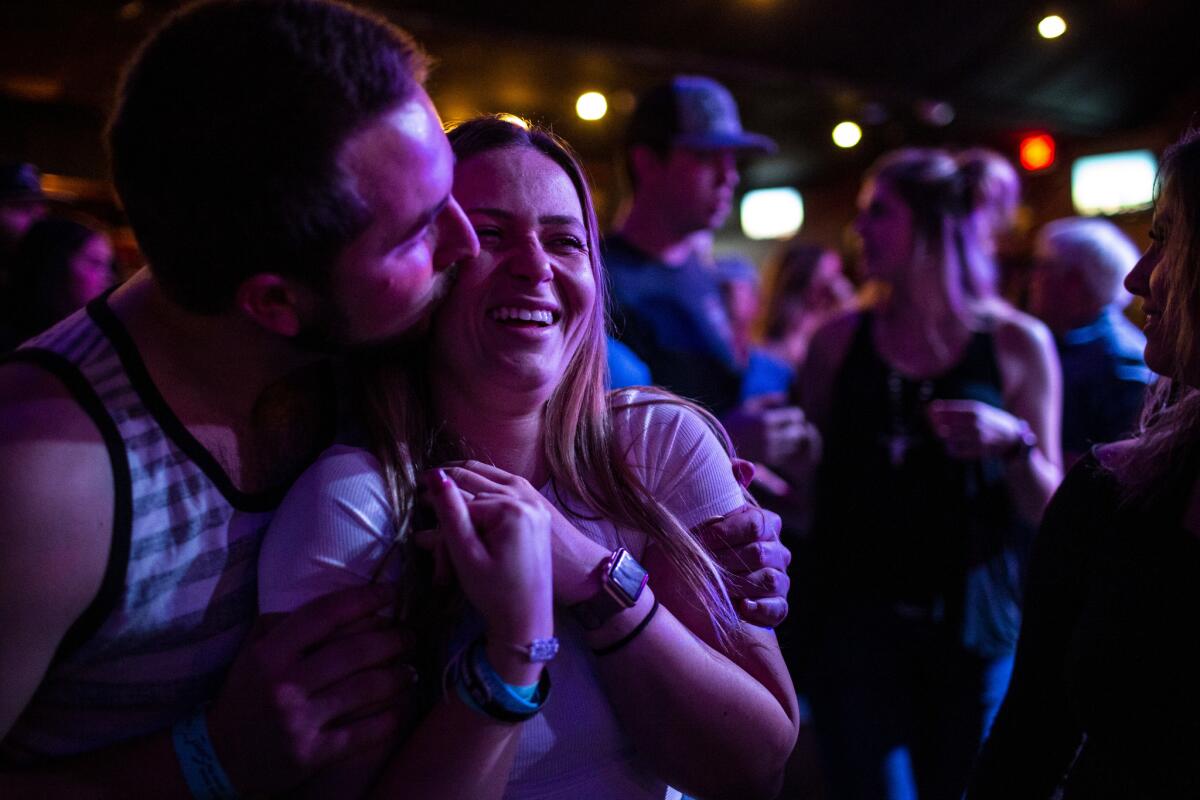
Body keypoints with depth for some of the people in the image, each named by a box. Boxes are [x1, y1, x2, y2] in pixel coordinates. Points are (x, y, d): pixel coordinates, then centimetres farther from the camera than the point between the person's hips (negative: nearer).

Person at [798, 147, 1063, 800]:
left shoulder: (1018, 343, 1)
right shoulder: (840, 341, 5)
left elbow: (1049, 510, 3)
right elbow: (810, 487, 13)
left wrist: (1013, 442, -15)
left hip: (976, 625, 0)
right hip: (860, 618, 1)